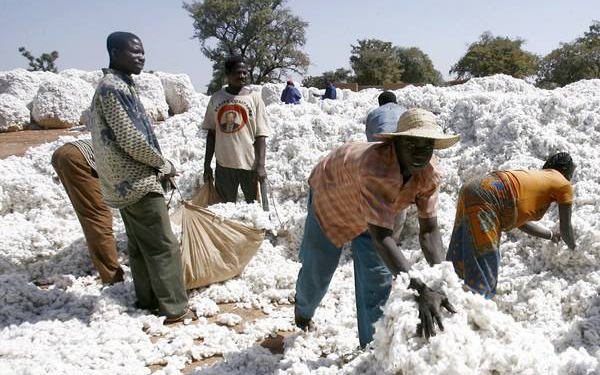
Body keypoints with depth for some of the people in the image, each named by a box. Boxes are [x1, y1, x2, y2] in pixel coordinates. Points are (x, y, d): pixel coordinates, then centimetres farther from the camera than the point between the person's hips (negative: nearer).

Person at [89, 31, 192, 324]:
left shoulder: (119, 85, 15)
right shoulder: (114, 87, -18)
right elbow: (131, 139, -23)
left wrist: (158, 165, 9)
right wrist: (163, 163, -9)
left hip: (127, 181, 10)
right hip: (137, 181, -10)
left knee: (140, 245, 16)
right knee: (164, 246, -4)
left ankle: (147, 300, 27)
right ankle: (176, 309, 2)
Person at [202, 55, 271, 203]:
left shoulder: (254, 98, -1)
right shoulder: (216, 98, 6)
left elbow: (261, 135, -4)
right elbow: (211, 133, 10)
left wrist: (261, 165, -13)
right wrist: (207, 165, 8)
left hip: (250, 164, -2)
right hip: (224, 164, 3)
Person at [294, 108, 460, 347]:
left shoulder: (431, 173, -29)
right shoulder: (375, 167, -48)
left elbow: (429, 231, -26)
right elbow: (381, 237, -52)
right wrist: (421, 291, -59)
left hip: (371, 213, 5)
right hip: (329, 196, -4)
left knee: (378, 279, -4)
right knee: (317, 272, 11)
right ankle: (303, 311, 47)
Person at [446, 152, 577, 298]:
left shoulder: (537, 176, 31)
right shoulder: (564, 185, 10)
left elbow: (521, 221, 35)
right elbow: (566, 228, 16)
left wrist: (551, 234, 49)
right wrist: (574, 248, 35)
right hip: (485, 199, -9)